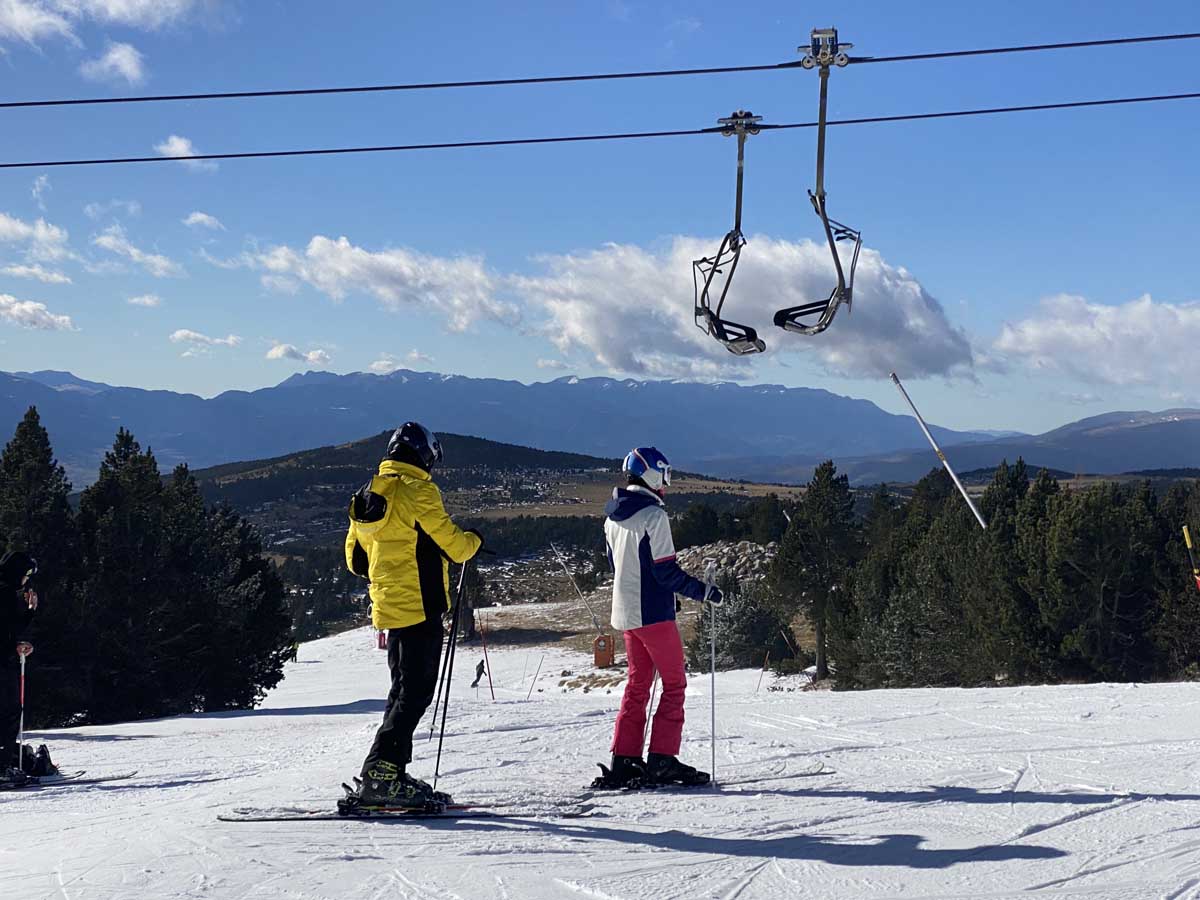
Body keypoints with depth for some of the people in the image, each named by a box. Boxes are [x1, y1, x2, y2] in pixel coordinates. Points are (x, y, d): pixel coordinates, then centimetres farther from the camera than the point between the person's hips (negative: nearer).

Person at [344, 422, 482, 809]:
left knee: (404, 690, 15)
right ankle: (382, 773, -14)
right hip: (419, 606, -8)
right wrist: (474, 541, 10)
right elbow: (453, 545, -10)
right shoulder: (418, 491, -13)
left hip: (388, 606, 9)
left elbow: (356, 559, 17)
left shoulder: (368, 495, 12)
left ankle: (387, 776, 15)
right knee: (415, 693, -7)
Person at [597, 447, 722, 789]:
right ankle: (662, 759, -3)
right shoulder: (653, 515, -16)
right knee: (674, 683, 1)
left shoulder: (613, 517, 10)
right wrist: (703, 591, -11)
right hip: (653, 613, -8)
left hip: (625, 612, 8)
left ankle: (624, 760, 10)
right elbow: (666, 571, -18)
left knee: (637, 684, 14)